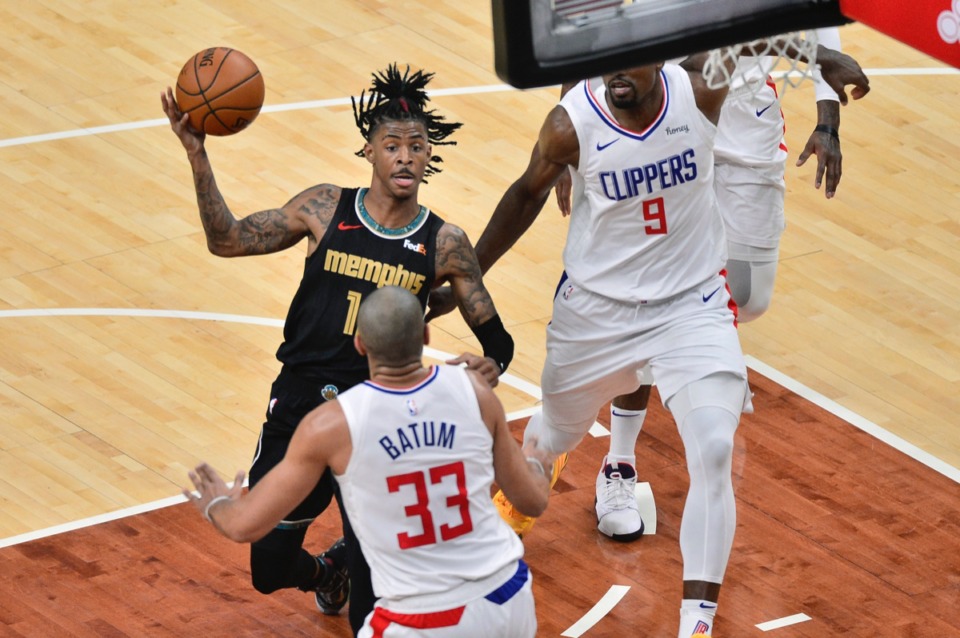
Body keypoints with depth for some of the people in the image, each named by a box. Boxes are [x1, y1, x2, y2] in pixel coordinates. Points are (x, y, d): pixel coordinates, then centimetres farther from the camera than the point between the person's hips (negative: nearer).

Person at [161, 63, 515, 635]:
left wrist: (491, 366, -22)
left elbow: (496, 339, 2)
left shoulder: (444, 244, -3)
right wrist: (198, 157, -12)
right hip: (300, 404, 2)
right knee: (269, 569, 10)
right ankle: (327, 572, 47)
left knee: (370, 582, -10)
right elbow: (229, 240, 0)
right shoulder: (326, 209, -2)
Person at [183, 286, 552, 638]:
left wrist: (217, 504, 20)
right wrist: (537, 464, 31)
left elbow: (245, 526, -4)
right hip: (510, 599, 3)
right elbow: (532, 500, 6)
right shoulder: (474, 391, -6)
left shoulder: (332, 425, -14)